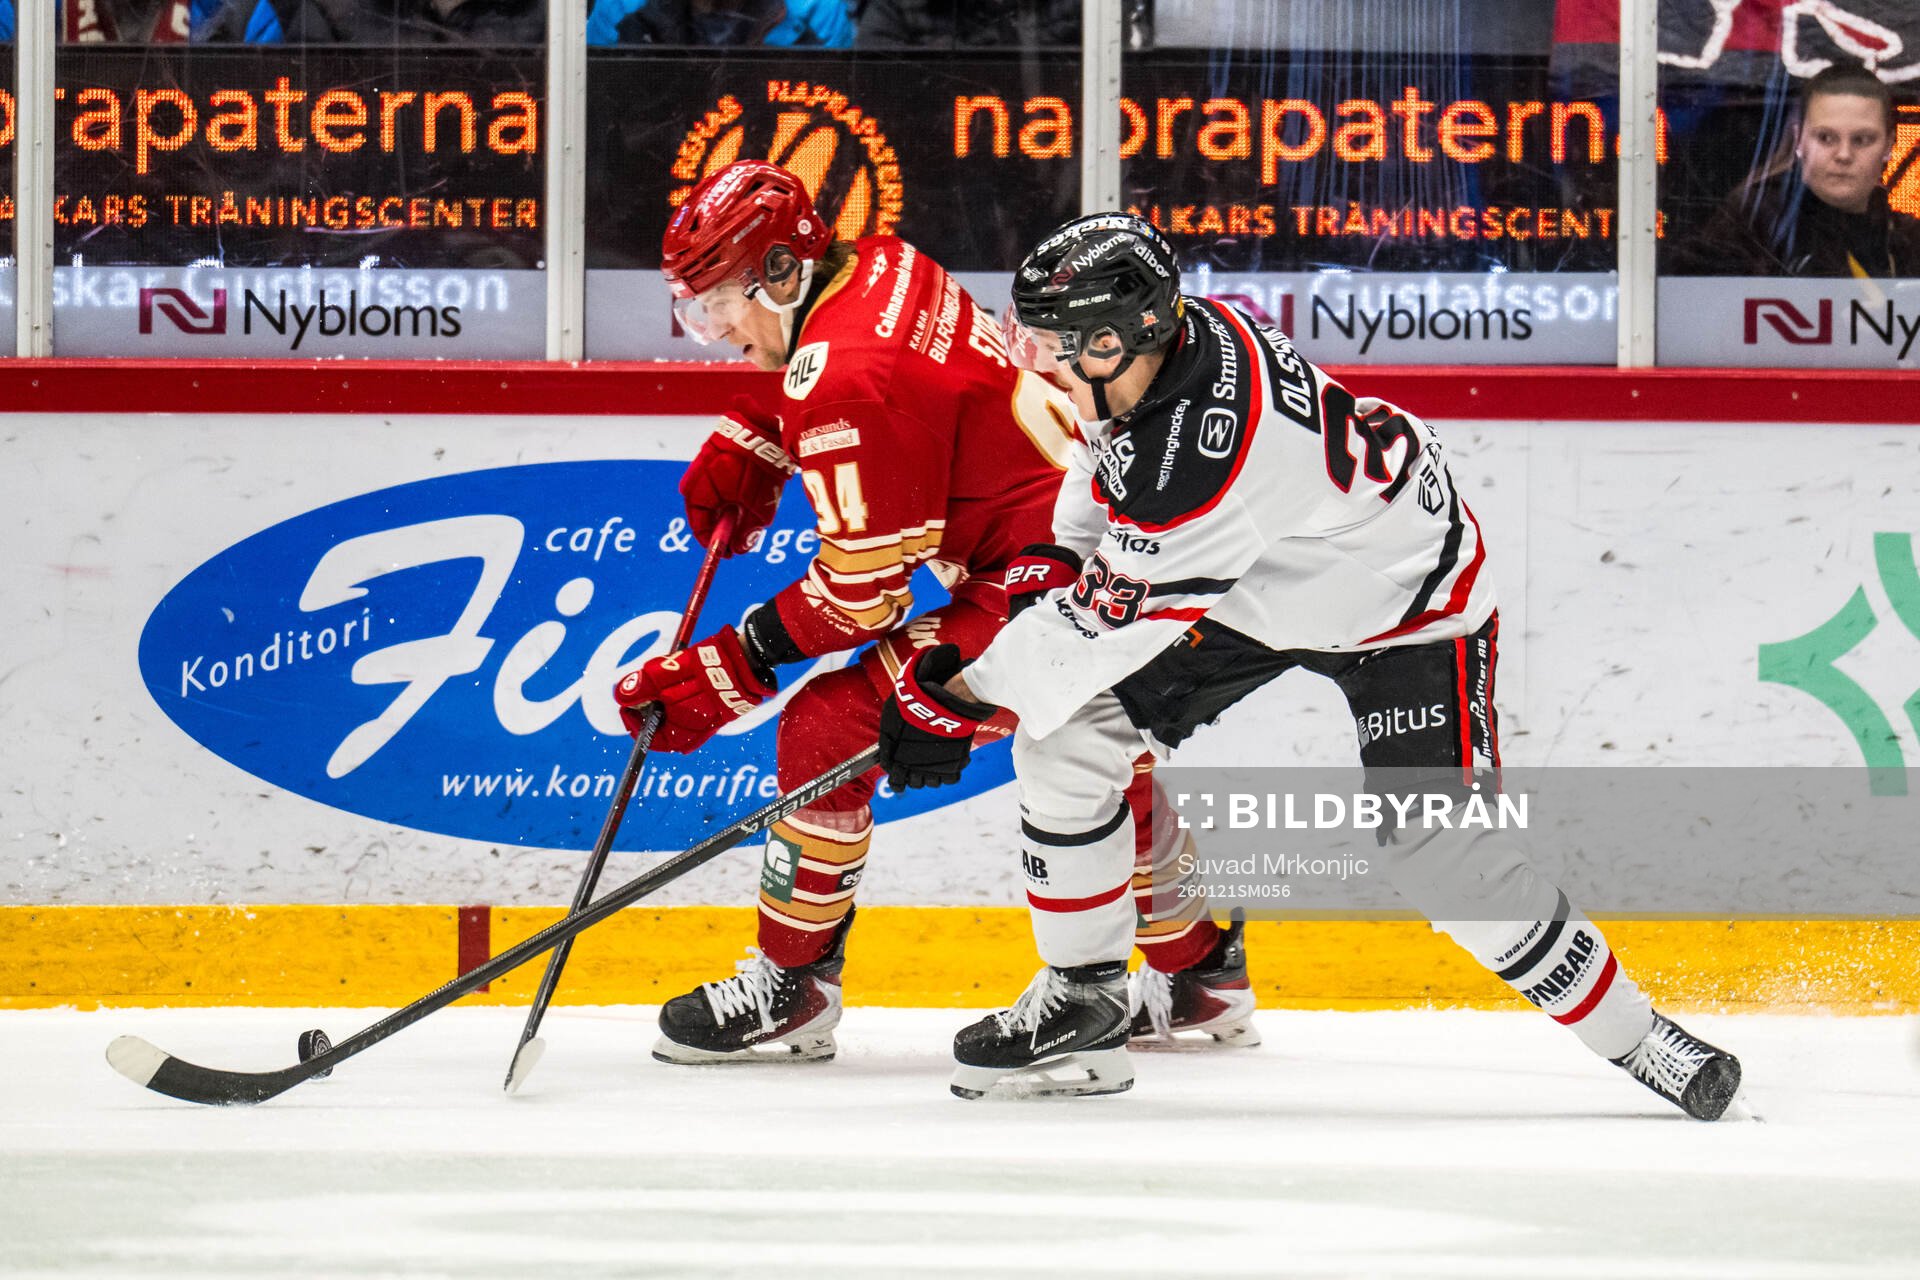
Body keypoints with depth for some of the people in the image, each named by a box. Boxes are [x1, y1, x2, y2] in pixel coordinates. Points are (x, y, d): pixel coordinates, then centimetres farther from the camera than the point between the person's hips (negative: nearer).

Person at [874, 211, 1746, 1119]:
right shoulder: (1174, 331, -14)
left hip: (1403, 600, -9)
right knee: (1066, 735, -2)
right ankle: (1079, 1006, 11)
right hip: (1257, 578, 9)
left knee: (1441, 856, -18)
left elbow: (1104, 623, -31)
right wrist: (1063, 554, 5)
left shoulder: (1207, 451, -40)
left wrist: (963, 696, -22)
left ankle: (1630, 1034, 0)